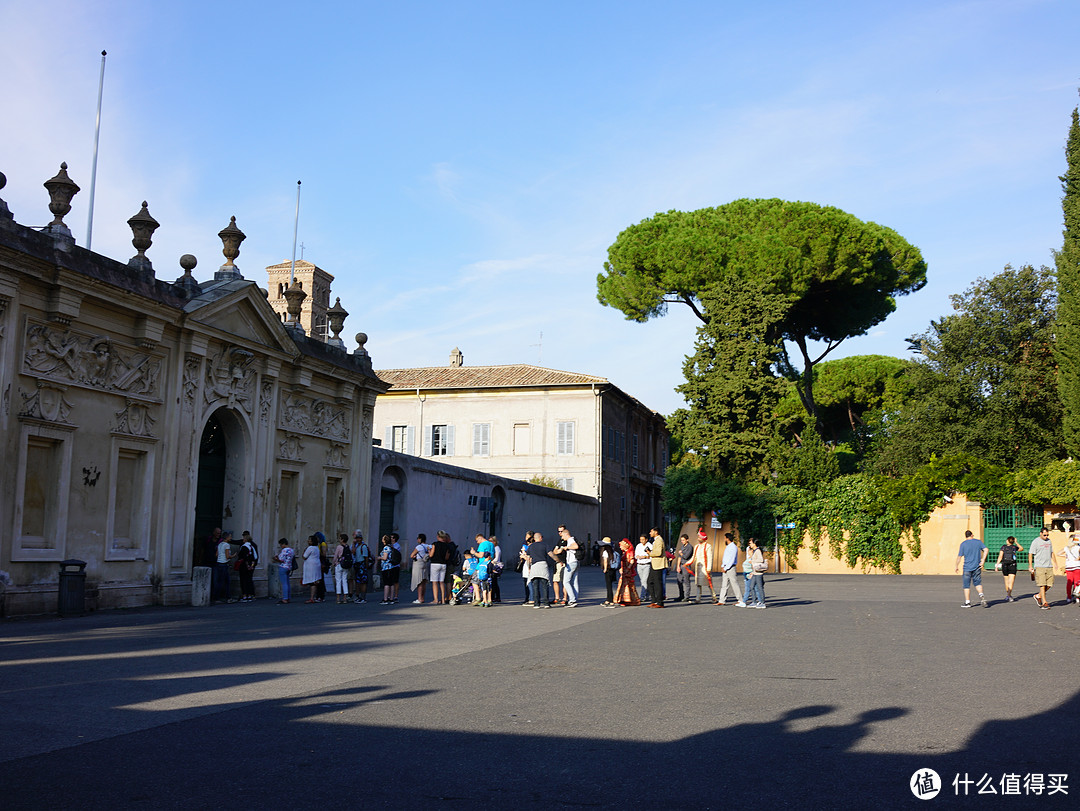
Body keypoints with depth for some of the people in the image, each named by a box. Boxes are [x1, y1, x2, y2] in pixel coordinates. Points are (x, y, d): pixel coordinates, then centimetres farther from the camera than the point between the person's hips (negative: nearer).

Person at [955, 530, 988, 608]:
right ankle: (981, 595, -11)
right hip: (977, 567, 2)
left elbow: (959, 556, -4)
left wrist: (957, 566, 7)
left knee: (966, 585, 5)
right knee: (977, 582, 16)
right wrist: (983, 560, -4)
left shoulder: (963, 544, -3)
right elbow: (986, 549, -6)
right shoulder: (978, 542, 4)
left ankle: (967, 602, 6)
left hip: (967, 568, -2)